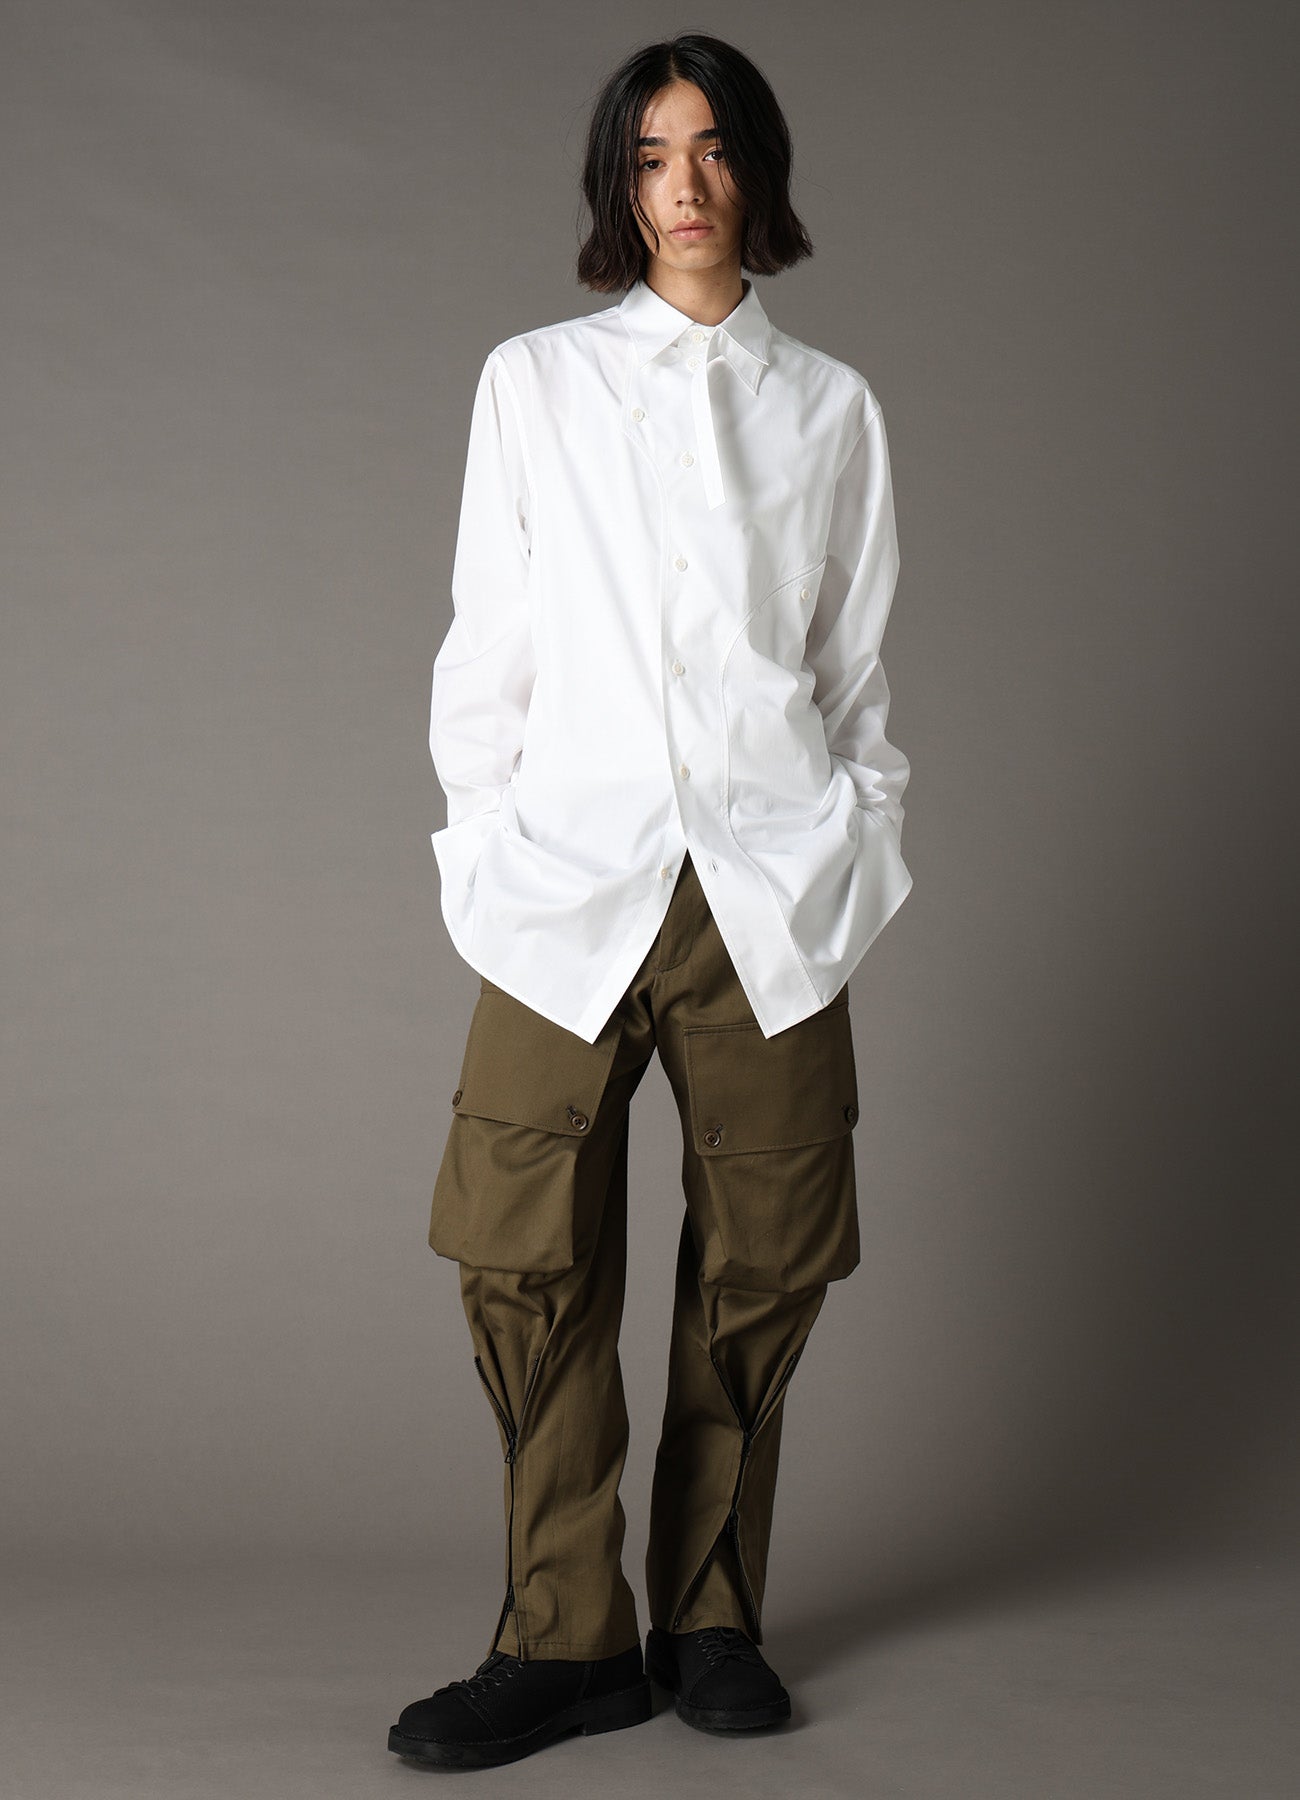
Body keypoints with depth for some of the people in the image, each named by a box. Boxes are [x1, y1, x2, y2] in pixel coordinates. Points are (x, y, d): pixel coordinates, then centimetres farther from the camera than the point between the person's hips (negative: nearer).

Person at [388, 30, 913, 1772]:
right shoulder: (533, 383, 11)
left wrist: (863, 853, 8)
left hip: (774, 892, 1)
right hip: (575, 884, 0)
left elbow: (858, 668, 15)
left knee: (759, 1267, 1)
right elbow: (488, 654, 10)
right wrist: (488, 855, 4)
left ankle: (711, 1614, 18)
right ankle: (568, 1637, 6)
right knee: (529, 1259, -7)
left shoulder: (830, 405, 13)